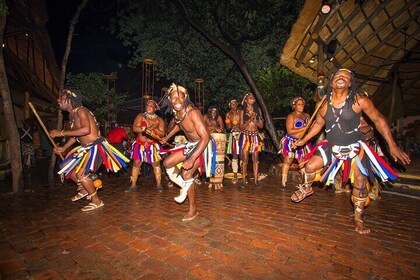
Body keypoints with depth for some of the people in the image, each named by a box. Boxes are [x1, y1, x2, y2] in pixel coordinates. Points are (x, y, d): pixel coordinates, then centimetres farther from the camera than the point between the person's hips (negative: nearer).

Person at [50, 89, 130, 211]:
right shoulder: (71, 115, 12)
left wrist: (61, 133, -26)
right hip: (86, 148, 10)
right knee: (67, 168, 17)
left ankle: (96, 201, -1)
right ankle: (84, 189, 36)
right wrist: (63, 148, 14)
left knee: (81, 173, -18)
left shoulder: (80, 110, -17)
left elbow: (86, 130, -33)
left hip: (96, 146, -10)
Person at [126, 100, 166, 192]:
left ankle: (159, 185, 14)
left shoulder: (159, 120, 1)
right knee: (136, 163, 1)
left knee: (156, 164, 3)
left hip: (153, 145, 0)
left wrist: (154, 129, -22)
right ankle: (133, 186, 12)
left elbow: (162, 134, -5)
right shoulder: (140, 116, 0)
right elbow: (135, 128, -13)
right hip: (140, 144, 0)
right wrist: (148, 128, -22)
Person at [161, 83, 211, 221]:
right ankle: (185, 186, 21)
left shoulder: (193, 113, -29)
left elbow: (205, 137, -34)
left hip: (202, 145, -8)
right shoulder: (176, 113, -5)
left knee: (186, 173, -14)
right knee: (167, 163, 6)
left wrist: (192, 159, -38)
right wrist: (167, 137, 23)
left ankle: (193, 209, 3)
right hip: (190, 145, 8)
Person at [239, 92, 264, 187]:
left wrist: (254, 120, -9)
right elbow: (241, 127, -1)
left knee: (255, 159, 2)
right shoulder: (243, 111, 4)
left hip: (255, 136, 2)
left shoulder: (257, 110, 10)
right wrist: (249, 120, -13)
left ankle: (255, 180, 9)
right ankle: (244, 180, 7)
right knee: (245, 159, -1)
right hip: (245, 136, -2)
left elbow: (261, 125, 6)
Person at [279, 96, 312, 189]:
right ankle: (283, 183, 8)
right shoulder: (291, 116, -8)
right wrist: (304, 128, -19)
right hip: (291, 142, -5)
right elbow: (290, 131, -18)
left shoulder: (306, 116, 10)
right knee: (287, 161, 2)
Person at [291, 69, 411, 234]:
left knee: (360, 183, 6)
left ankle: (358, 218, 27)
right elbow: (318, 124, 8)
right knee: (310, 166, -11)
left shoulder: (359, 100, -17)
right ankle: (307, 189, 21)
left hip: (355, 148, -1)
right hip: (332, 146, 2)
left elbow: (379, 120, -9)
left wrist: (392, 146, -13)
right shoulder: (324, 105, -9)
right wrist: (304, 140, 7)